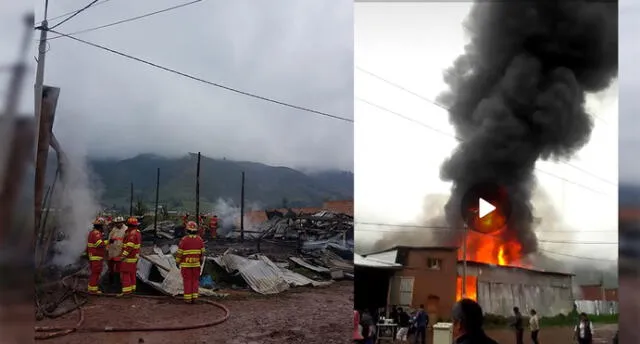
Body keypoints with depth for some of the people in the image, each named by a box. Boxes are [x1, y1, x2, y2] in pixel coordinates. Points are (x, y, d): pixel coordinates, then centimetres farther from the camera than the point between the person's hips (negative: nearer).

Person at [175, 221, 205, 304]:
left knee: (187, 281, 4)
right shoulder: (200, 239, -4)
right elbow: (202, 252, 3)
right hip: (196, 263, 2)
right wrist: (201, 261, 17)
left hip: (186, 263, -2)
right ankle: (194, 297, 7)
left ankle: (188, 299, 5)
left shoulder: (184, 240, -14)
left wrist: (177, 262, 4)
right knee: (195, 280, 10)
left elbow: (179, 253, -9)